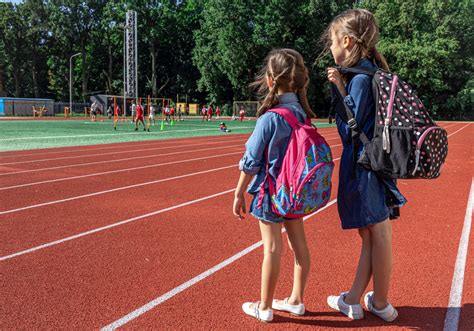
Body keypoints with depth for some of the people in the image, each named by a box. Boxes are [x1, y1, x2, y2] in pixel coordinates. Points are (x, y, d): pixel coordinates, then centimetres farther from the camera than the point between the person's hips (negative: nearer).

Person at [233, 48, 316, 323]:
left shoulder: (269, 117, -19)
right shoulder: (303, 113, 1)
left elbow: (251, 161, -14)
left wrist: (239, 194, -4)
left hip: (270, 191, -7)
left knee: (272, 248, 2)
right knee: (299, 244, 13)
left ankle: (265, 307, 18)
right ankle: (296, 300, 29)